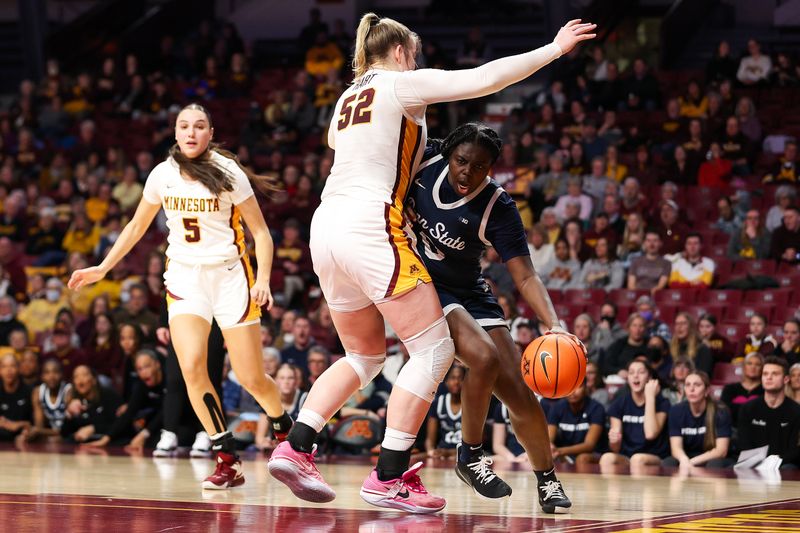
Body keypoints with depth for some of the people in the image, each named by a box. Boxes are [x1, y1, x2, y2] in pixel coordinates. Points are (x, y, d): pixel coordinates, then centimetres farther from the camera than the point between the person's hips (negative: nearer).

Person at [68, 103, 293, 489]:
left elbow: (260, 232, -4)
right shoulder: (162, 175, 0)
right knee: (191, 367, -20)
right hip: (184, 276, 2)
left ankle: (285, 426, 31)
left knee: (251, 378, -3)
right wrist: (102, 269, 12)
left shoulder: (229, 174, -9)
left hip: (230, 276, -2)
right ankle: (228, 461, -12)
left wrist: (263, 279, -18)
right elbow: (137, 227, 16)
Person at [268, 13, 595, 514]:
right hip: (370, 224, -8)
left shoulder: (348, 97, 22)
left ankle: (295, 448, 9)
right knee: (434, 346, -4)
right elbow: (484, 79, -7)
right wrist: (554, 49, 1)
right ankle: (389, 476, -10)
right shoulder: (403, 83, 1)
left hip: (326, 227, 8)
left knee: (366, 355, 21)